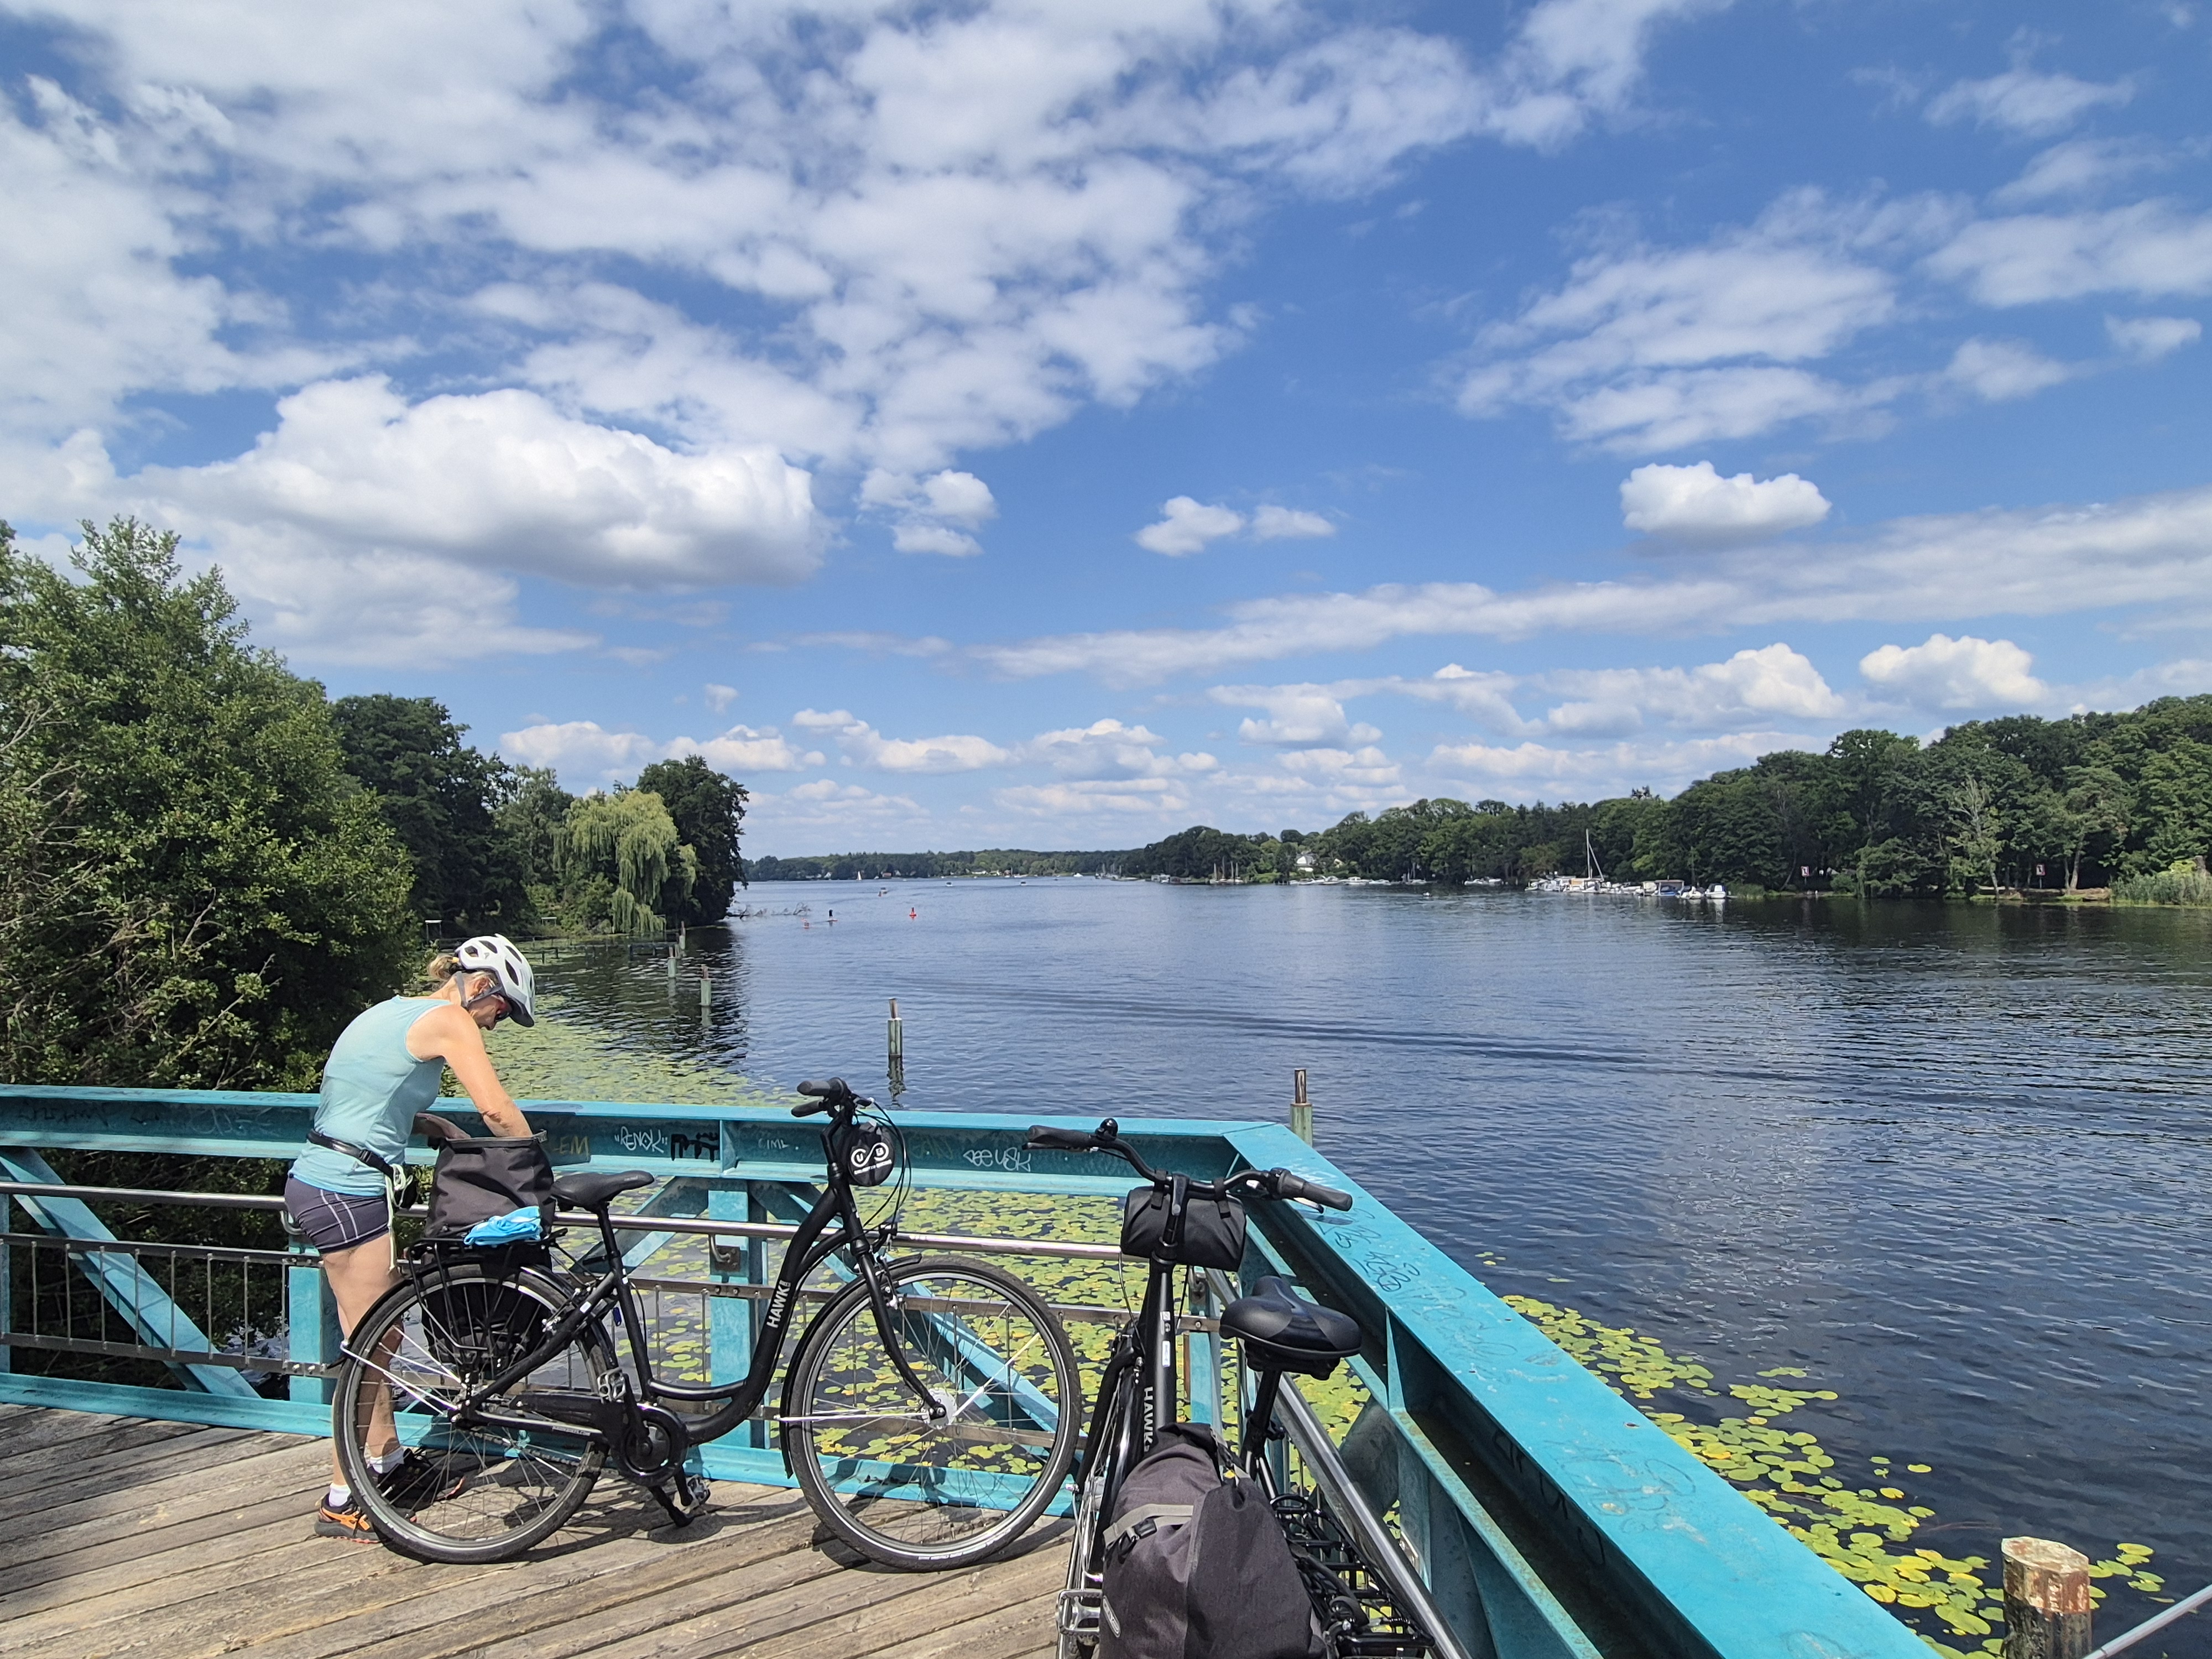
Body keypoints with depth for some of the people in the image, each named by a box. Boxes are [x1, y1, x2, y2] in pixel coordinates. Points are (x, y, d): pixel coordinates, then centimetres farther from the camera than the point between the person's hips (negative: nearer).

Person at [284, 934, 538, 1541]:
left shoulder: (391, 1012, 16)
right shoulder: (449, 1020, -11)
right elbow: (495, 1108, -20)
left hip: (313, 1182, 10)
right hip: (346, 1196, -10)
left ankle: (390, 1460, 31)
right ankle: (342, 1501, 12)